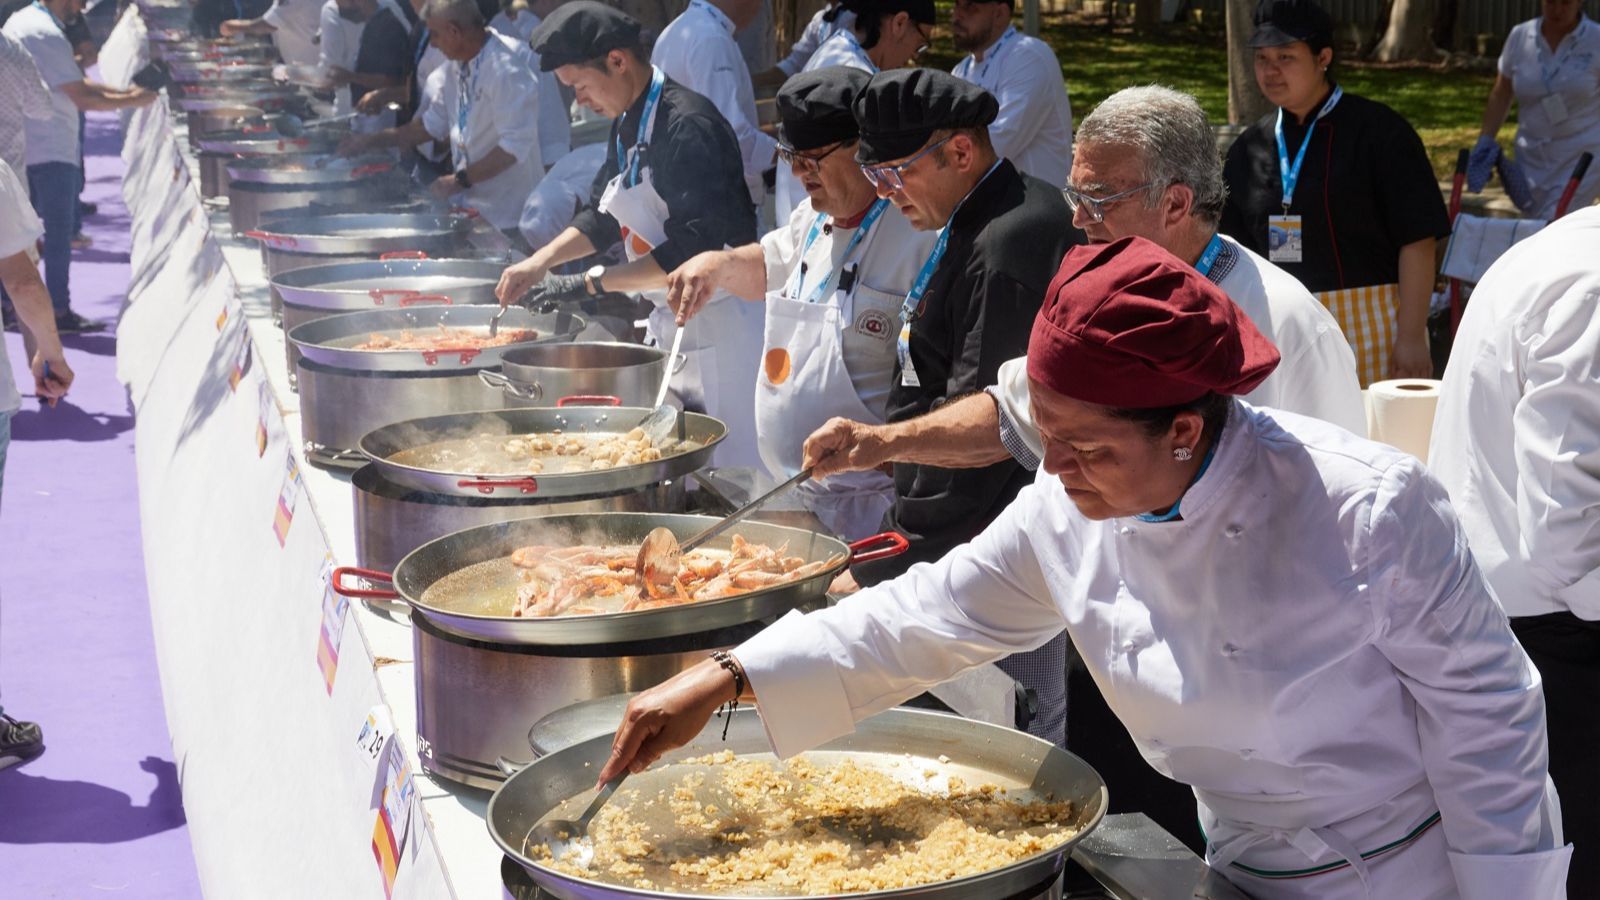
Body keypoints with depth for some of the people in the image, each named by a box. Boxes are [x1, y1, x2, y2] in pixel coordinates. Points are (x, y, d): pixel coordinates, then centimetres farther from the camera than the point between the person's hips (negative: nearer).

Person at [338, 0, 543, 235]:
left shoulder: (505, 70, -22)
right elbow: (434, 123, 17)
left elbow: (515, 145, -25)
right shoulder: (456, 67, 6)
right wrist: (371, 141, 14)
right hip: (470, 205, 8)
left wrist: (459, 181, -20)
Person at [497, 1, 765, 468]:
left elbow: (691, 250, -26)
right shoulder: (627, 125, 10)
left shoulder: (687, 125, -21)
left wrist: (592, 283, -21)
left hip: (721, 321, -10)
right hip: (671, 321, 10)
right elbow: (603, 217, 22)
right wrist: (539, 263, 7)